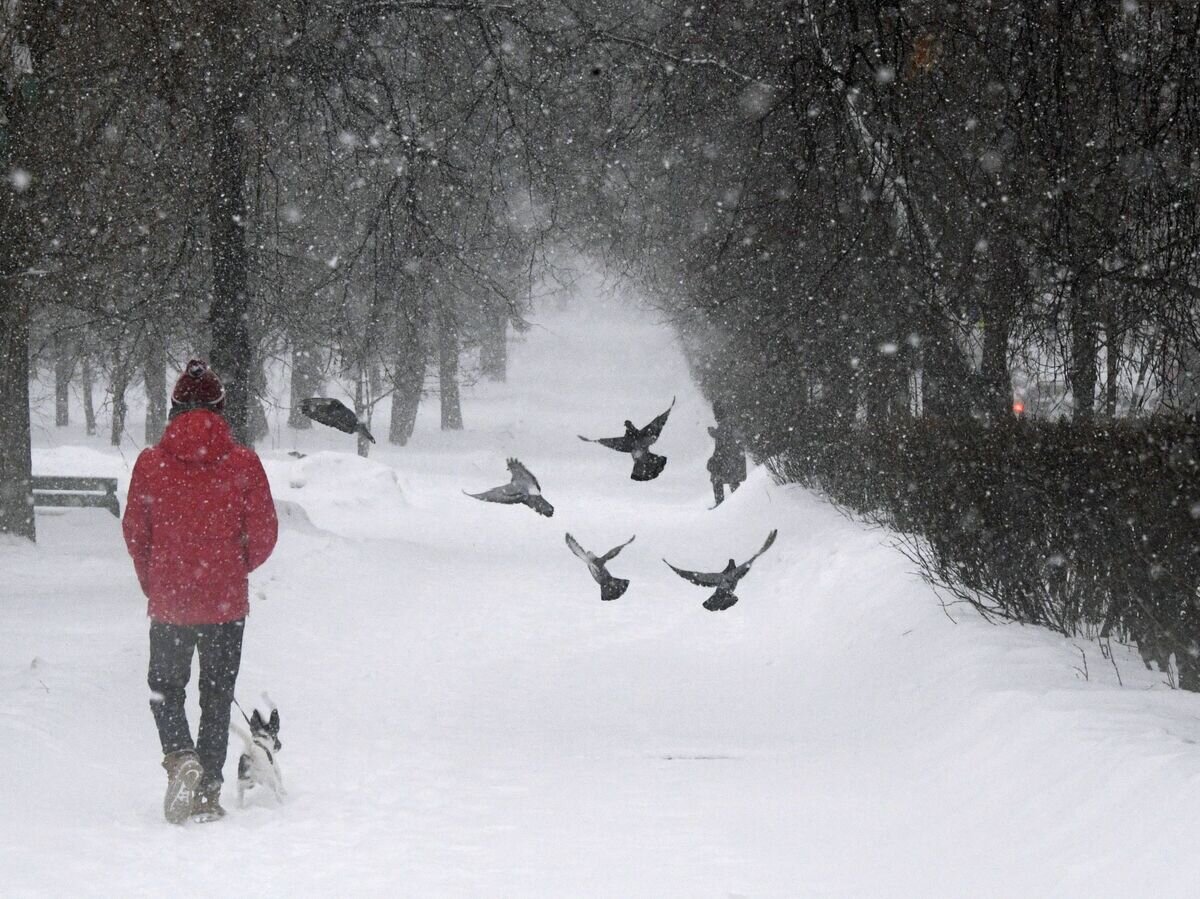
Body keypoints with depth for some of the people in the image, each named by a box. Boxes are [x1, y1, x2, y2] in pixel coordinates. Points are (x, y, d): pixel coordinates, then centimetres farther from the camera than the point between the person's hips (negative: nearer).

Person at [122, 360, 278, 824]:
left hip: (168, 600, 0)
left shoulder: (150, 462, -7)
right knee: (217, 697, 12)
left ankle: (180, 756, -8)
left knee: (165, 686, 17)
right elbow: (263, 535, -3)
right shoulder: (243, 463, -9)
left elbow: (135, 533, 1)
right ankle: (208, 792, 13)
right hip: (226, 601, 0)